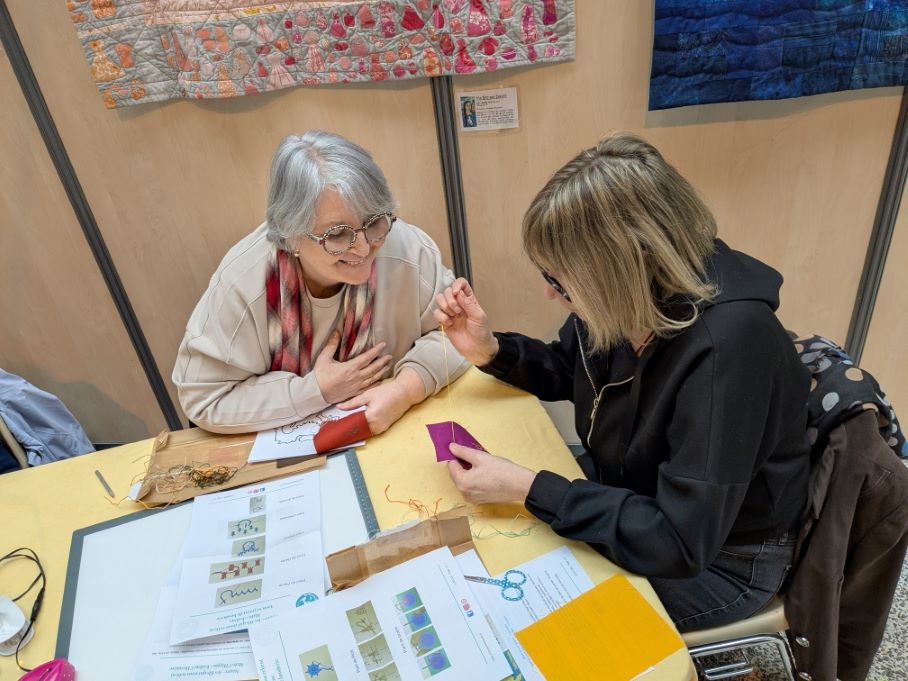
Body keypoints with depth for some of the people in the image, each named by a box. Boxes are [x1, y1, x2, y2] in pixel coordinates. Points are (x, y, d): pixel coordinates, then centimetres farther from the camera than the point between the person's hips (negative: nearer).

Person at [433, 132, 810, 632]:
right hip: (632, 489, 6)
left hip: (717, 559, -6)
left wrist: (526, 488, -31)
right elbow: (567, 370, 5)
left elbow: (679, 542, -33)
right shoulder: (627, 298, -16)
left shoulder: (728, 346, -37)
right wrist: (489, 350, -14)